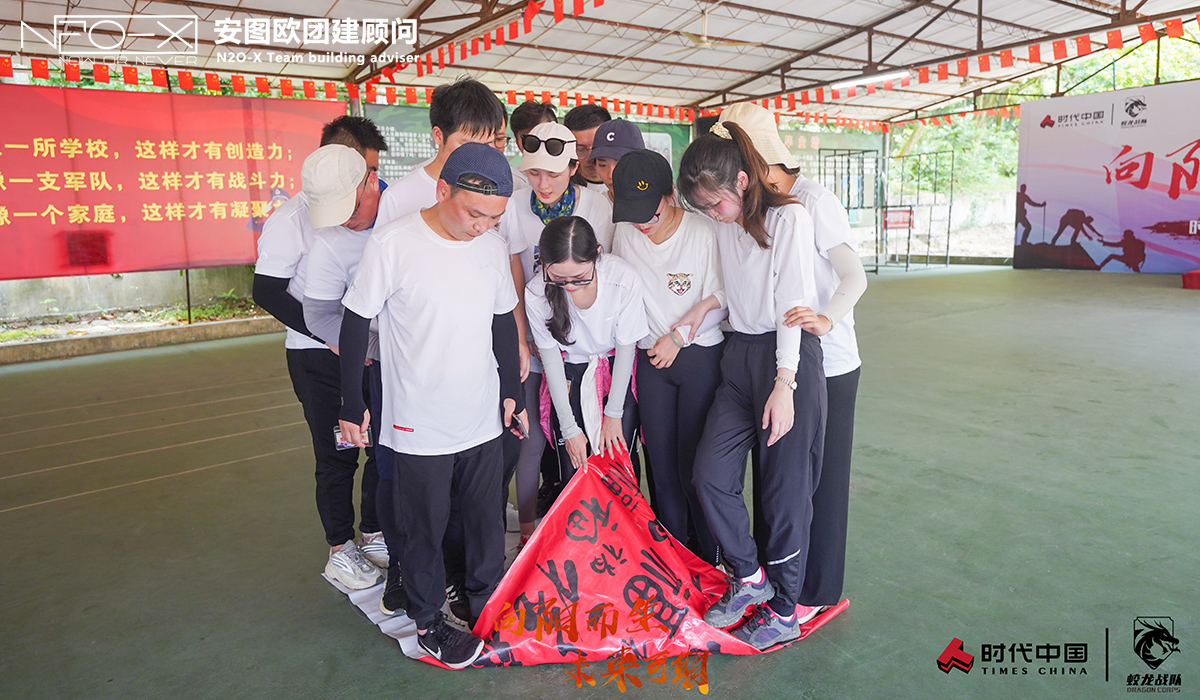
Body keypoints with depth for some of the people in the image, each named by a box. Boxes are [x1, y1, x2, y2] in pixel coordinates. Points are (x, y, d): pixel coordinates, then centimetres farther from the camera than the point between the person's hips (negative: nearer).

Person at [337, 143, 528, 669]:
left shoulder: (494, 247, 1)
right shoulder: (392, 243, -15)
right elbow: (356, 323, -7)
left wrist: (512, 390, 15)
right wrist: (352, 403, -4)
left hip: (483, 421, 5)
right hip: (418, 426, -4)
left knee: (486, 521, 16)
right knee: (424, 528, 11)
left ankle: (489, 607, 37)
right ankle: (428, 620, 33)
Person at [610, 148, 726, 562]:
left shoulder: (703, 232, -12)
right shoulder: (624, 234, 0)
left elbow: (721, 300, -7)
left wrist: (679, 335, -9)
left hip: (702, 357, -4)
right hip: (650, 359, 4)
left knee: (694, 467, -1)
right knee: (661, 466, 9)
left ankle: (711, 567, 20)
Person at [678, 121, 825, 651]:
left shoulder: (788, 218, -10)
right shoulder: (724, 224, 10)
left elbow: (792, 304, -15)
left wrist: (783, 386, -18)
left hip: (789, 355, -6)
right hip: (739, 354, 7)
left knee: (785, 487, 3)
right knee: (710, 474, -1)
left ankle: (784, 611, 19)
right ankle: (749, 577, 21)